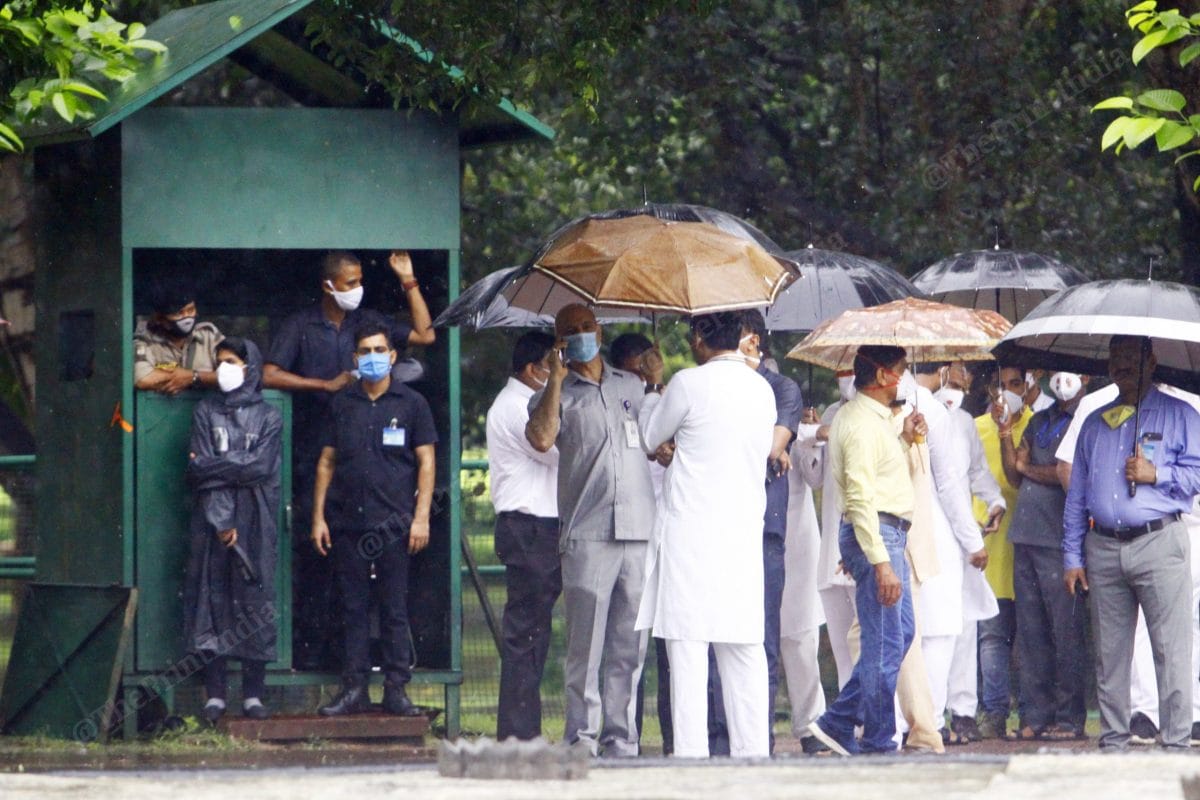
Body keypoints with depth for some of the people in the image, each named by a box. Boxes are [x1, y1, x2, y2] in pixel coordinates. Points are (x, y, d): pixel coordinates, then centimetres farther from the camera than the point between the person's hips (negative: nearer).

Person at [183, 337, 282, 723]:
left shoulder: (268, 416, 8)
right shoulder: (206, 411, 11)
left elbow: (261, 467, -6)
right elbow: (199, 469, 0)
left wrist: (212, 466, -6)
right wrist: (220, 518, -11)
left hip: (255, 521, -1)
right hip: (211, 516, 1)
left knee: (254, 602, -4)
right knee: (212, 600, -4)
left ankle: (253, 694, -2)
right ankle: (214, 695, -3)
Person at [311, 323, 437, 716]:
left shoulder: (411, 404, 6)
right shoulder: (342, 404, 13)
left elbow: (426, 462, 4)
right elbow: (326, 462, 14)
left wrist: (421, 517, -5)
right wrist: (318, 517, 7)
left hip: (393, 522, -3)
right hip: (347, 522, 3)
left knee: (395, 609, -2)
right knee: (353, 609, 3)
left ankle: (396, 688, 0)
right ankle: (354, 688, 6)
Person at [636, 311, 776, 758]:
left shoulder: (690, 384, -8)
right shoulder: (762, 389, 9)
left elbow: (649, 437, 5)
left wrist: (652, 397, 26)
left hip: (691, 530, -6)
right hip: (745, 530, 6)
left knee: (687, 642, -5)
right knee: (745, 646, 8)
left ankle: (691, 750, -11)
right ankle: (751, 749, 6)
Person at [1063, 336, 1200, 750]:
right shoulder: (1094, 424, 20)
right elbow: (1076, 494, 19)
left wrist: (1155, 474, -13)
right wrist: (1072, 556, 12)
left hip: (1158, 542, -4)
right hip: (1103, 548, 4)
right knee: (1109, 652, 6)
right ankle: (1113, 739, 11)